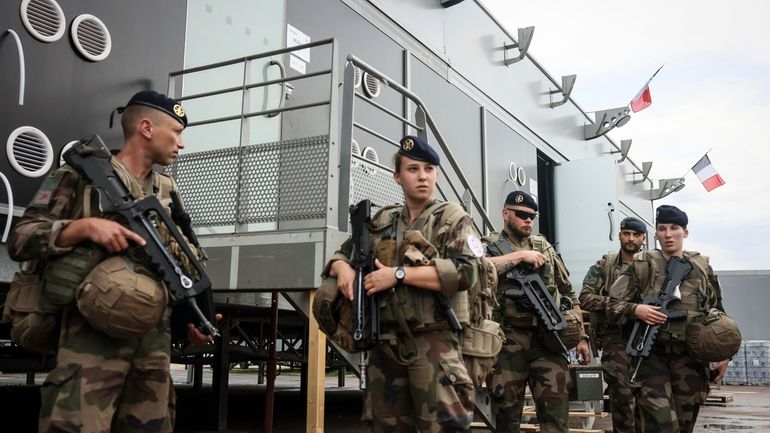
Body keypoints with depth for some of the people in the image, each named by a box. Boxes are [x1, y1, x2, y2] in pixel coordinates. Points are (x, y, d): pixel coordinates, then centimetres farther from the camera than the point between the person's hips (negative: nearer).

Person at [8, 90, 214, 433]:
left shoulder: (168, 192, 18)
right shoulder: (80, 175, 3)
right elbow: (19, 240, -2)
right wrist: (84, 226, -17)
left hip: (155, 342, 5)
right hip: (92, 338, -5)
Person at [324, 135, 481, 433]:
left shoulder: (452, 218, 3)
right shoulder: (381, 222, 17)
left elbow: (465, 271, -12)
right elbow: (341, 255, 25)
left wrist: (398, 274, -15)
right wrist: (343, 268, -1)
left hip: (433, 341, -5)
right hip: (385, 341, 5)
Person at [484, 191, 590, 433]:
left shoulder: (545, 247, 16)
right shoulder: (489, 245, 4)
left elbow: (568, 293, 18)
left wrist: (581, 335, 12)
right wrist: (520, 255, -15)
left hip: (547, 339, 3)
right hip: (508, 340, -2)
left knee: (556, 412, -2)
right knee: (507, 411, 5)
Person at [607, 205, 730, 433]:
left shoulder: (702, 268, 8)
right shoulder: (641, 266, -1)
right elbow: (613, 305, -1)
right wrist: (636, 309, -21)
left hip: (690, 357, 3)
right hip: (651, 355, -3)